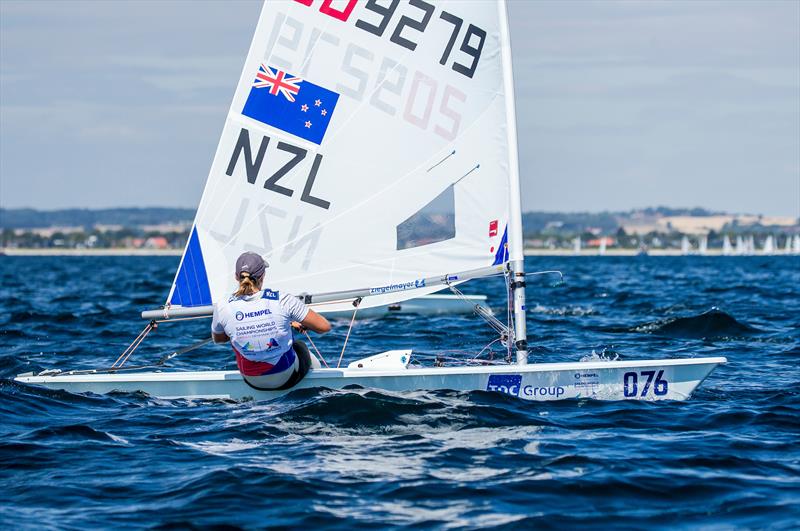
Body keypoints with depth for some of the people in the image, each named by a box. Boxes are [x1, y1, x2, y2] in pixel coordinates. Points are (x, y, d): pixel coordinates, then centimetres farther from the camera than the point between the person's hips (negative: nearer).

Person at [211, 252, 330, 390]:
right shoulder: (283, 301, -23)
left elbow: (218, 339, 6)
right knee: (300, 347, 34)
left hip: (253, 382, 1)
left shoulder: (223, 309, -17)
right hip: (286, 379, -1)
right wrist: (300, 325, 6)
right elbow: (324, 327, -15)